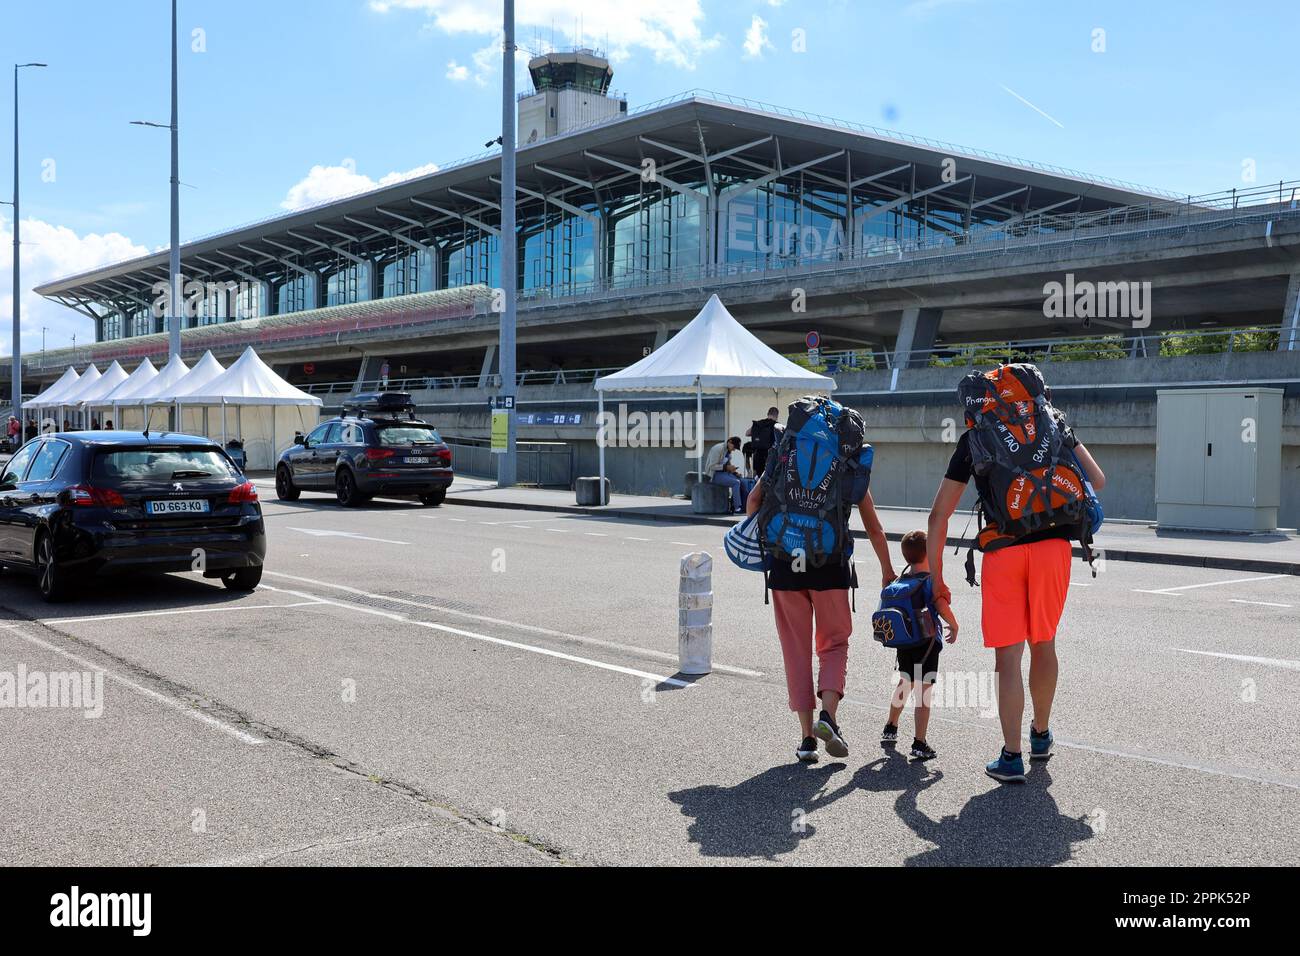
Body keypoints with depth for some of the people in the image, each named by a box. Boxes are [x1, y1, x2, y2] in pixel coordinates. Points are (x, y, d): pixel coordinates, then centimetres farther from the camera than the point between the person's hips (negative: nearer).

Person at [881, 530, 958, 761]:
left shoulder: (901, 579, 4)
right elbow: (942, 607, -22)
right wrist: (954, 626, -4)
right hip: (927, 642, -6)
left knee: (905, 683, 26)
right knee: (924, 691, -2)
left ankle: (890, 728, 40)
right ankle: (919, 744, -3)